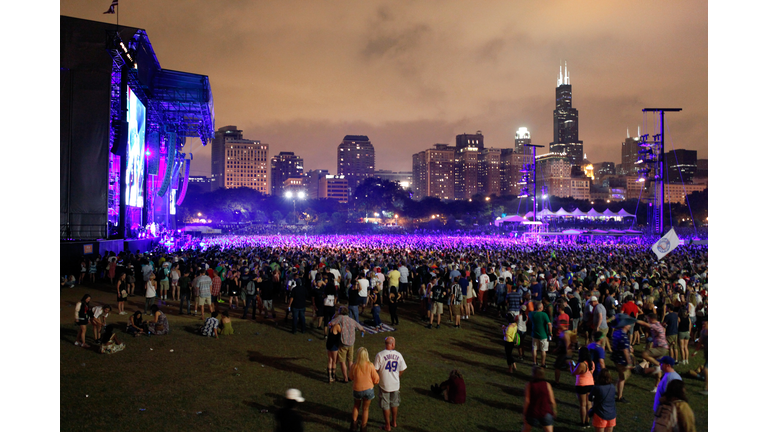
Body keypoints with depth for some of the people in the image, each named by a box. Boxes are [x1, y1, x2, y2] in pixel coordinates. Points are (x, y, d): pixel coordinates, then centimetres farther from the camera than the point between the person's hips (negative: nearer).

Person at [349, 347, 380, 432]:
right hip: (368, 389, -1)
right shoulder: (370, 365, -17)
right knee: (365, 409, 18)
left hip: (357, 389, 1)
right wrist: (373, 383, 13)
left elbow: (351, 376, 3)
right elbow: (376, 379, -8)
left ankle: (354, 423, 25)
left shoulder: (354, 365, -16)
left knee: (356, 406, 29)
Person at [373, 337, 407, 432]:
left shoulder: (380, 355, -17)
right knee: (394, 404, 22)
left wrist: (376, 378, 8)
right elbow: (402, 370, 2)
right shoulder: (398, 355, -7)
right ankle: (394, 422, 36)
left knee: (385, 405, 12)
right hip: (395, 384, 3)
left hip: (384, 384, -3)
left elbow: (375, 369, -13)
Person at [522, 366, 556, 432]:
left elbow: (527, 401, -10)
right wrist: (554, 410, 13)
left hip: (532, 412, 0)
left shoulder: (529, 385, -9)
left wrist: (524, 413, -2)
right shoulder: (547, 385, -6)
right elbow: (552, 401, -4)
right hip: (546, 413, 0)